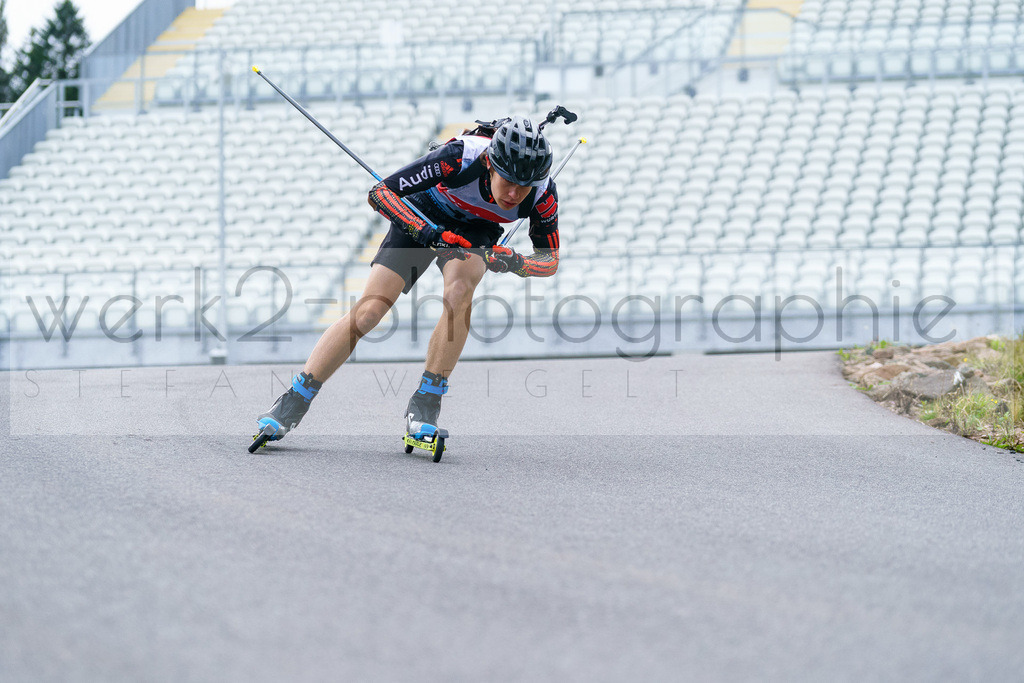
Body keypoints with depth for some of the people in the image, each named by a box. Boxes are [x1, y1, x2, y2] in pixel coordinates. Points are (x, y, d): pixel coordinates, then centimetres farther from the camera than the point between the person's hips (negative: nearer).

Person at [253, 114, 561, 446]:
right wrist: (427, 233, -47)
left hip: (474, 232, 1)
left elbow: (550, 260, -13)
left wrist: (515, 263, -36)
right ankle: (291, 406, -4)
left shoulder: (543, 194, -29)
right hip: (423, 216, -1)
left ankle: (424, 406, -23)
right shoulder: (462, 156, -37)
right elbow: (380, 192, -33)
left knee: (459, 291, -32)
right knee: (369, 311, -13)